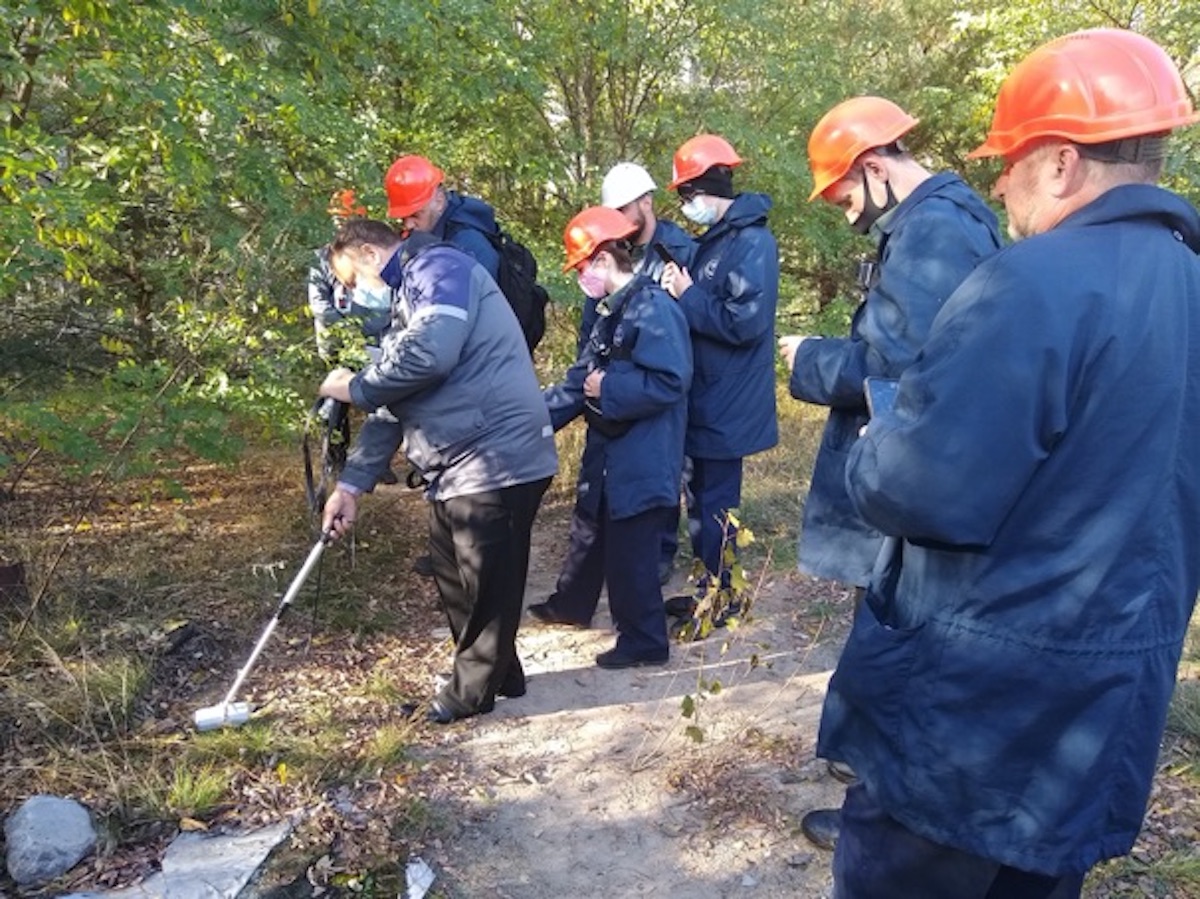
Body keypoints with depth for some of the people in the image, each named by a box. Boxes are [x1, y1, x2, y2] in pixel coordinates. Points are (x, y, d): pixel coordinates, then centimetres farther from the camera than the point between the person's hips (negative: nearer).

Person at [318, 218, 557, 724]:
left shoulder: (440, 267, -8)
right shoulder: (406, 298, 23)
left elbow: (431, 353, -26)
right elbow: (394, 403, 21)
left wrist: (356, 387, -10)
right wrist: (351, 483, 15)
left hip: (496, 459, -10)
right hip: (454, 469, 10)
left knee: (484, 585, 3)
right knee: (453, 577, 18)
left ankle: (473, 691, 20)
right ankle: (497, 672, 35)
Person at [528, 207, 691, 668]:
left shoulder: (654, 309, -21)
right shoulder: (613, 311, 11)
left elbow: (669, 383, -29)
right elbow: (581, 377, 13)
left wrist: (608, 388, -19)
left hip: (642, 460, -10)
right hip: (608, 452, 10)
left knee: (630, 548, 2)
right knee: (592, 530, 25)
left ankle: (645, 640, 19)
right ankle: (572, 604, 46)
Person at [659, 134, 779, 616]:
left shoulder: (752, 242, -17)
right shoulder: (715, 239, 12)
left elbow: (744, 322, -26)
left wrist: (687, 296, -17)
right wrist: (681, 288, 0)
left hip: (727, 404, -9)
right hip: (707, 397, 9)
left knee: (715, 503, 2)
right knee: (701, 496, 18)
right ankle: (710, 588, 32)